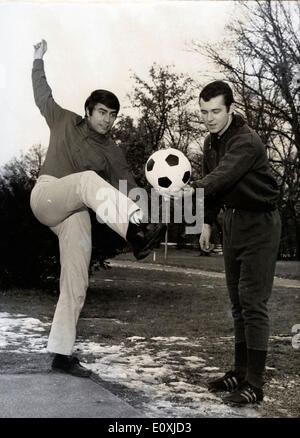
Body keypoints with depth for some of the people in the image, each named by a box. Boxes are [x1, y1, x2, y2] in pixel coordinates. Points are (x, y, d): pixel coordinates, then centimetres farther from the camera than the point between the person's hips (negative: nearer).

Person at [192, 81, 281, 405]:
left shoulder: (247, 142, -22)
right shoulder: (211, 142, 6)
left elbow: (222, 176, -37)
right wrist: (207, 222, 11)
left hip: (259, 223, -9)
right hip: (233, 221, 9)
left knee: (253, 301, -11)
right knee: (237, 301, 13)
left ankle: (254, 384, -5)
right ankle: (241, 371, 24)